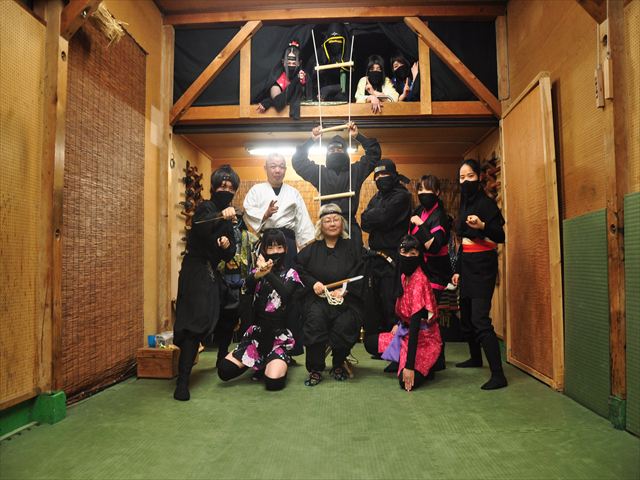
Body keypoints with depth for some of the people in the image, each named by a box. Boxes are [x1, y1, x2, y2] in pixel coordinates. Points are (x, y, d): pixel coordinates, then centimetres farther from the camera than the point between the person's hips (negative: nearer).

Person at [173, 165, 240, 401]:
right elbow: (201, 228, -29)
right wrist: (221, 217, -45)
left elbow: (230, 255, 9)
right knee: (195, 323, -14)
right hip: (196, 273, -7)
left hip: (212, 275, 7)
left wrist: (227, 246, -13)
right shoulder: (205, 208, -4)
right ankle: (182, 382, -13)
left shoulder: (228, 217, 15)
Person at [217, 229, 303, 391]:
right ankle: (259, 363, 17)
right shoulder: (256, 272, 7)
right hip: (256, 332, 3)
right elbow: (247, 288, -17)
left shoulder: (290, 274, 1)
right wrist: (259, 274, -41)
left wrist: (268, 273, -40)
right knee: (224, 371, -10)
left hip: (280, 336, -3)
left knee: (273, 382, -23)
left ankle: (280, 363, 12)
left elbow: (286, 292, -22)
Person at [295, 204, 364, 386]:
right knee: (315, 319, -30)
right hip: (318, 298, 1)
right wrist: (312, 283, -5)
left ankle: (338, 365, 7)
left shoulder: (352, 247, 10)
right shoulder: (311, 250, 15)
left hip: (346, 300, -1)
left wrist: (344, 290, -13)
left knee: (344, 326, -27)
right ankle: (315, 369, -11)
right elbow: (297, 268, 11)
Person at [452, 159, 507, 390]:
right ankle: (476, 358, 35)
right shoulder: (465, 204, 13)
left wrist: (482, 226, -38)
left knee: (480, 319, -14)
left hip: (483, 265, -8)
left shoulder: (485, 203, -11)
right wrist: (458, 269, 17)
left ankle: (498, 375, -10)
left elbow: (501, 236, -19)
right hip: (467, 264, 8)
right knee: (466, 316, 16)